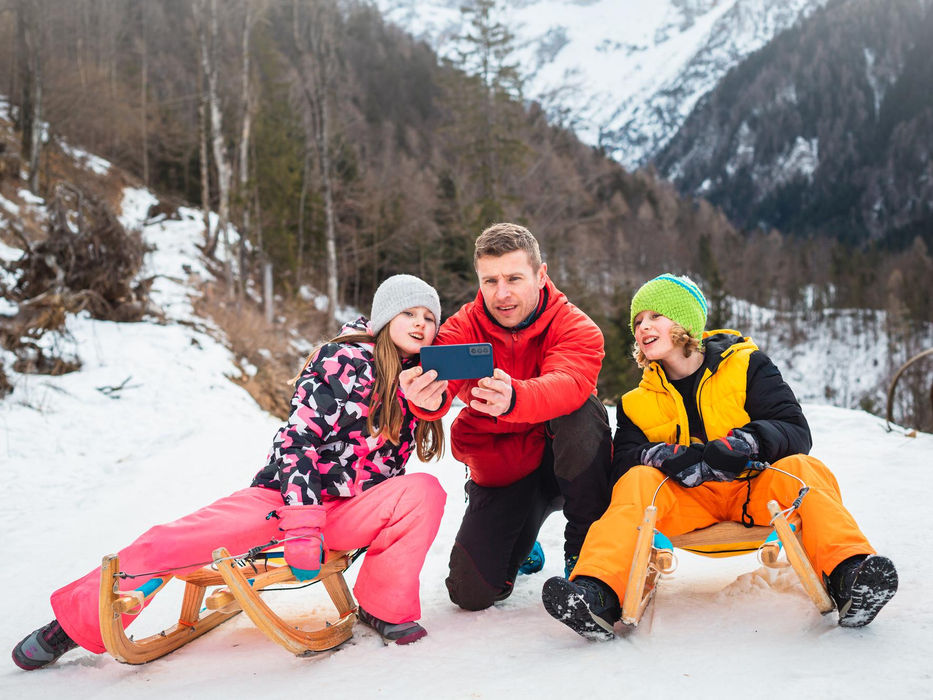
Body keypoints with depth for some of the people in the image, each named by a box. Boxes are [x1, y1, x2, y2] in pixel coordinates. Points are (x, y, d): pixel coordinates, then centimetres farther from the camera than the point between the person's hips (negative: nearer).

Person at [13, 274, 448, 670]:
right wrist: (303, 527, -27)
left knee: (424, 490, -25)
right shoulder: (345, 359, -10)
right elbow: (297, 440, -19)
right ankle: (77, 622, 4)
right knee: (165, 544, -20)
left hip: (347, 513, 4)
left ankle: (383, 606, -9)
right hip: (286, 495, -3)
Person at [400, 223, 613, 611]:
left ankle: (584, 546, -16)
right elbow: (439, 371, -31)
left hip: (564, 462, -2)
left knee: (584, 412, -34)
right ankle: (522, 542, 26)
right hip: (499, 469, 2)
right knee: (472, 592, -9)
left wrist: (511, 399, -61)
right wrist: (428, 399, -57)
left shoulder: (575, 327, -16)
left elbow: (568, 384, -39)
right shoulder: (463, 327, -10)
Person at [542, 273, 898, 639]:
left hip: (755, 490, -1)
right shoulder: (637, 403, 12)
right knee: (638, 481, -27)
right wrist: (664, 457, -23)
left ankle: (848, 574, -47)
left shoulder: (746, 366, 3)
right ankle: (599, 592, -47)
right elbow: (623, 460, -1)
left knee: (803, 470, -28)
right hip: (687, 503, 1)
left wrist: (746, 442, -29)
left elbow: (796, 431, -7)